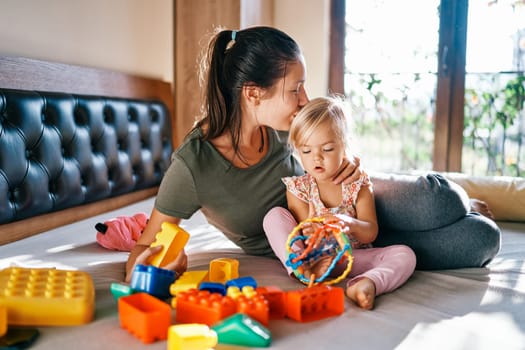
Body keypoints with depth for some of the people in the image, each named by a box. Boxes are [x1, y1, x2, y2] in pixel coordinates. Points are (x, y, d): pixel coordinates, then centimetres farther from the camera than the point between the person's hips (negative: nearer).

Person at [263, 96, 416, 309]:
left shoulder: (358, 184, -2)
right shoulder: (297, 187, -1)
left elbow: (370, 233, -10)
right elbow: (303, 232, -7)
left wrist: (350, 224, -34)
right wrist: (309, 231, -34)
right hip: (309, 255, 0)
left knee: (404, 254, -20)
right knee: (274, 216, -16)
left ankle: (367, 283, -49)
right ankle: (304, 271, -34)